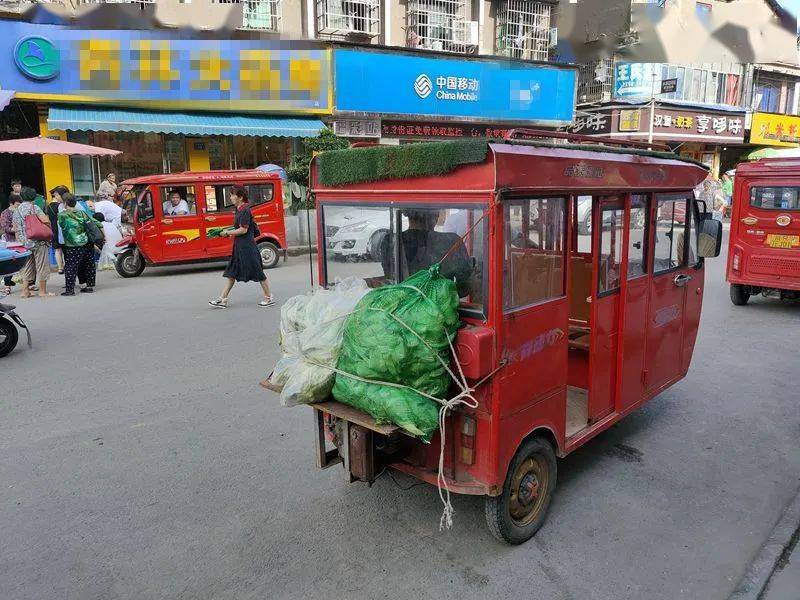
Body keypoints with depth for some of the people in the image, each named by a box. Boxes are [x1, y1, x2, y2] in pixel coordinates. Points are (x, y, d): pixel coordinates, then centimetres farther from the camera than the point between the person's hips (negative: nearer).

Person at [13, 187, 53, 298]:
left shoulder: (16, 211, 12)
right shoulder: (34, 207, -8)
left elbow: (15, 229, 13)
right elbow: (46, 220, -19)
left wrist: (19, 242, 20)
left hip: (24, 243, 6)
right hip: (39, 242, -6)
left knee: (27, 268, 13)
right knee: (42, 267, 0)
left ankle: (24, 291, 15)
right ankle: (43, 292, 3)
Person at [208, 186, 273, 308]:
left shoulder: (245, 211, -15)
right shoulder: (239, 210, 13)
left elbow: (243, 230, -20)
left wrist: (228, 232, -11)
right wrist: (229, 232, 10)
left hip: (247, 246, -10)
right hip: (239, 246, 10)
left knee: (257, 272, 0)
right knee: (232, 273, 9)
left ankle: (269, 297, 11)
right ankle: (223, 299, 12)